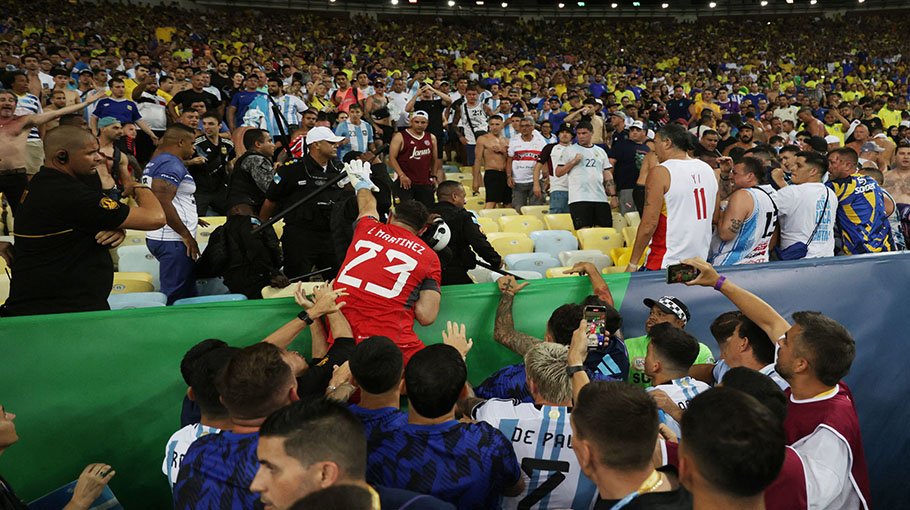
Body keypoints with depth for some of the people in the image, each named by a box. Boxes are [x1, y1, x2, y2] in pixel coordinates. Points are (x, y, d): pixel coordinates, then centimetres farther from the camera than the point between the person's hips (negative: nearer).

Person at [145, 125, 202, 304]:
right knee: (178, 297, -6)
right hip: (174, 241, -11)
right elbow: (162, 202, -24)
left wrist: (190, 218, 27)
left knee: (188, 294, 16)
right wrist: (186, 235, -18)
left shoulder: (156, 162, 18)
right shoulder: (172, 163, -13)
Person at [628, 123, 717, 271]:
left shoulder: (660, 172, -12)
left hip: (667, 263, -6)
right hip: (701, 261, 7)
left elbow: (649, 224, -15)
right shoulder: (708, 169, 8)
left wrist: (633, 264, -9)